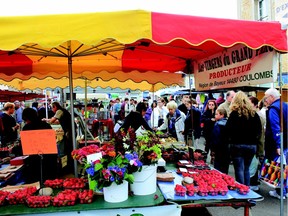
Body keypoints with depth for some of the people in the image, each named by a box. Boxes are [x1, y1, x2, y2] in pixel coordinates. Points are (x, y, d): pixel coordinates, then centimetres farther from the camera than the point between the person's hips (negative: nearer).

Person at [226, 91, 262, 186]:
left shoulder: (234, 113, -11)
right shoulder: (254, 113, 4)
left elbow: (228, 129, -13)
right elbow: (259, 130, 8)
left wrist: (229, 139, 3)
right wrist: (254, 141, 16)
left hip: (237, 145, -5)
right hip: (252, 145, 5)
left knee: (239, 169, 2)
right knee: (246, 169, 17)